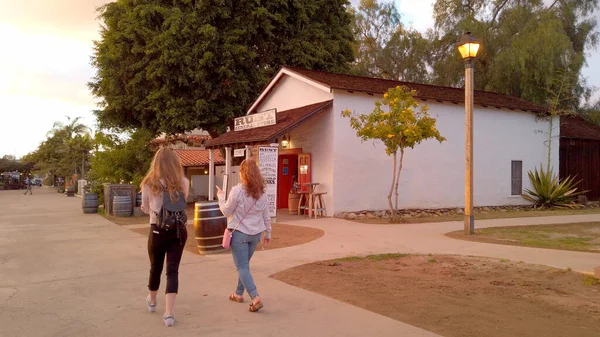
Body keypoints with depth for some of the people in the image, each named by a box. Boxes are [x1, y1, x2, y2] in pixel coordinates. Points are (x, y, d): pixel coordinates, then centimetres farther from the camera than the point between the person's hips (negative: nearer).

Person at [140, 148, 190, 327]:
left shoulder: (149, 184, -8)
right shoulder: (183, 183, -6)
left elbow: (146, 209, 3)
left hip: (158, 231, 0)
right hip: (178, 230, 0)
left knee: (155, 268, 19)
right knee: (173, 270, 4)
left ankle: (152, 301, 43)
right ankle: (168, 314, -2)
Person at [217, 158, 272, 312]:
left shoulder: (237, 190, -16)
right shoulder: (261, 192, 1)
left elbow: (226, 211, -6)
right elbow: (266, 215, 6)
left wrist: (221, 197, 10)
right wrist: (268, 233, 16)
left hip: (239, 233, -6)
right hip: (255, 234, 6)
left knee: (242, 267, -2)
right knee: (244, 264, 22)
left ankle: (256, 298, -15)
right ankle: (239, 294, 34)